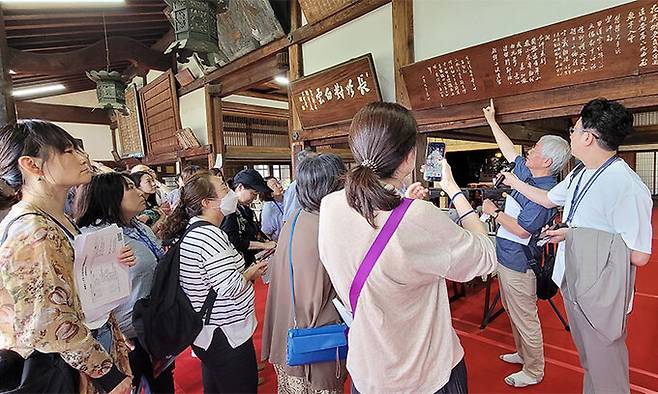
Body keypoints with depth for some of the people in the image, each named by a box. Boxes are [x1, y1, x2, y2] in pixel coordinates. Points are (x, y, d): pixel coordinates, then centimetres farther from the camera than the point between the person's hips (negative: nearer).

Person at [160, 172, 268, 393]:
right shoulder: (211, 235, -25)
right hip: (226, 335, -10)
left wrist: (245, 271, 8)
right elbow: (230, 287, -29)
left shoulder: (192, 230, 7)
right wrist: (252, 273, -12)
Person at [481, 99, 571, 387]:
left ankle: (533, 372, 25)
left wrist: (494, 212, -14)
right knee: (513, 314, 24)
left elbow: (522, 229, -26)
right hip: (506, 257, 10)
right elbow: (509, 150, 16)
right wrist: (492, 121, 23)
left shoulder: (546, 192, -23)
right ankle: (523, 355, 43)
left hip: (517, 263, -10)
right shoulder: (527, 174, 3)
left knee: (525, 319, 7)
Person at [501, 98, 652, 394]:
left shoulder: (627, 186, -26)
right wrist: (515, 182, 26)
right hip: (572, 283, 8)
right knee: (586, 359, 28)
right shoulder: (579, 175, 3)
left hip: (600, 298, -8)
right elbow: (548, 199, 20)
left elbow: (639, 255, -26)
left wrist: (576, 236, -23)